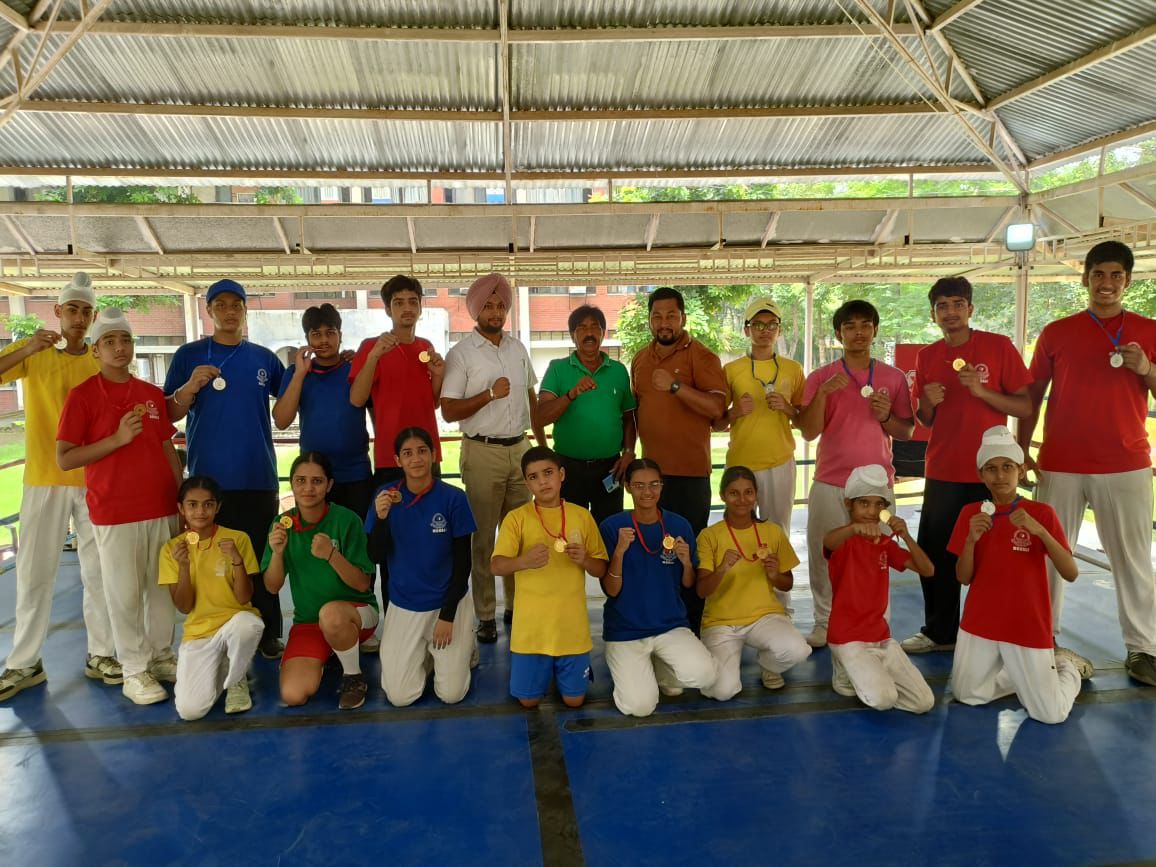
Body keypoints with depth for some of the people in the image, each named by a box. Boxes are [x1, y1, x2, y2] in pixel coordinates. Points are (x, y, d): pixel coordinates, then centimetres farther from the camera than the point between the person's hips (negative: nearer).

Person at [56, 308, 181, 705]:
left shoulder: (153, 394, 9)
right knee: (125, 594, 2)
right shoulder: (83, 395, -5)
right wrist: (117, 439, -18)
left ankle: (162, 656, 24)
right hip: (114, 513, -4)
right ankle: (134, 671, 12)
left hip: (162, 508, 5)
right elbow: (64, 459, -8)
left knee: (163, 588, 11)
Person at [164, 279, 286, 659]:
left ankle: (267, 635, 16)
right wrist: (190, 387, -18)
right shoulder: (189, 355, 3)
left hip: (259, 477, 1)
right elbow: (170, 414, 0)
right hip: (208, 478, -1)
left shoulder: (264, 358, 9)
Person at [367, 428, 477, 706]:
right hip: (404, 605, 2)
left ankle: (463, 645, 24)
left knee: (451, 694, -5)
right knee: (399, 697, -4)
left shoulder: (453, 498, -13)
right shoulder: (386, 495, -6)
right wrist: (381, 517, -24)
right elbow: (377, 556, -7)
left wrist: (448, 615, -9)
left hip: (450, 601, -2)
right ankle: (426, 652, 24)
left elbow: (463, 563, -7)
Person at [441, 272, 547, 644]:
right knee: (483, 537, 1)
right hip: (482, 453, -4)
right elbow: (448, 410, -9)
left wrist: (543, 444, 16)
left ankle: (517, 606, 20)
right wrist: (490, 394, -18)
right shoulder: (461, 353, -4)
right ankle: (485, 616, 9)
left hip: (519, 449, 5)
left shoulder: (518, 348, 11)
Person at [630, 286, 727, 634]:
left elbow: (717, 407, -16)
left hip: (689, 471, -6)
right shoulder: (640, 359, 14)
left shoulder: (701, 356, -5)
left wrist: (675, 385, -24)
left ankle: (691, 627, 8)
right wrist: (628, 452, 17)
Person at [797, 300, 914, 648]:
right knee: (824, 556, 2)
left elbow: (906, 432, 10)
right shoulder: (820, 377, 3)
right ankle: (824, 625, 14)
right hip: (829, 484, 0)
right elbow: (809, 432, -4)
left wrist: (887, 417, -11)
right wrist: (823, 393, -17)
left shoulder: (894, 378, 7)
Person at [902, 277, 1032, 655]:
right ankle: (939, 631, 20)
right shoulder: (927, 356, 7)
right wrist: (926, 404, -9)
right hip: (942, 472, 4)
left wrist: (982, 391, -19)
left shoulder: (999, 347, -4)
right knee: (934, 553, 6)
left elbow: (1024, 407, -5)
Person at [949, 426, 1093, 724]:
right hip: (979, 623, 3)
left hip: (1028, 626, -2)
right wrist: (971, 539, -21)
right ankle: (1022, 674, 27)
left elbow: (1071, 574, -15)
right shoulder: (970, 513, -2)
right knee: (967, 696, 4)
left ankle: (1067, 665, 28)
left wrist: (1039, 530, -27)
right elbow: (964, 578, -3)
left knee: (1051, 714, -2)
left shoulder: (1042, 513, -8)